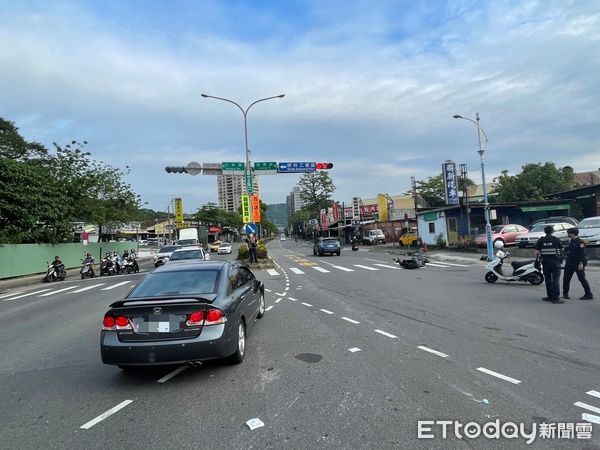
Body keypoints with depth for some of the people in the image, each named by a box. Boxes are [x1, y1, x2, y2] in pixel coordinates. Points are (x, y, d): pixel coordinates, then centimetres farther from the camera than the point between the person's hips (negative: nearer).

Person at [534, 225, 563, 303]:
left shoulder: (541, 240, -2)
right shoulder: (556, 240, -3)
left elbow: (537, 252, -5)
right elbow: (561, 249, 12)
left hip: (545, 262, 2)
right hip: (555, 262, -2)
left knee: (548, 280, 12)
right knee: (556, 280, -3)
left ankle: (550, 296, 18)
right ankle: (555, 298, -8)